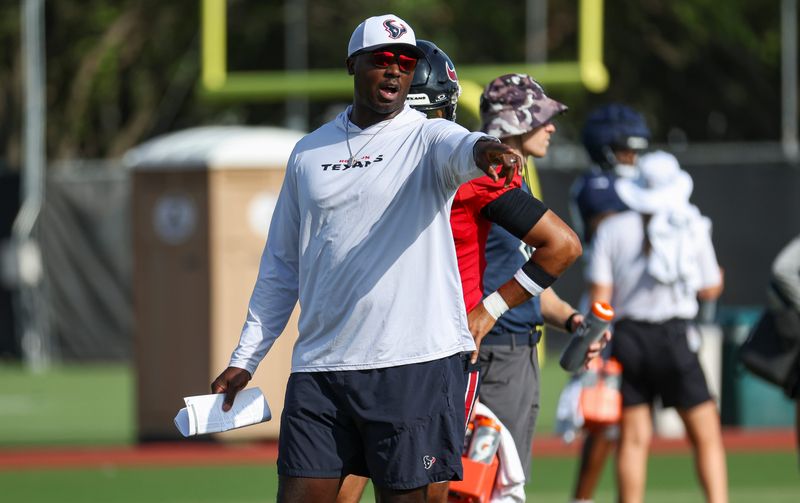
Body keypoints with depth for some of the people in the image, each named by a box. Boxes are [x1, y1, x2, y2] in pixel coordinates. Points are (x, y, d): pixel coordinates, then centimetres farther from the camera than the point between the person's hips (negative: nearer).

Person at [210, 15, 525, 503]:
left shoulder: (428, 138, 1)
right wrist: (245, 359, 18)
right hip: (319, 366, 4)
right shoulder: (309, 153, 14)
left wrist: (485, 150, -50)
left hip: (416, 364, -4)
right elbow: (281, 265, 21)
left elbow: (460, 149, -25)